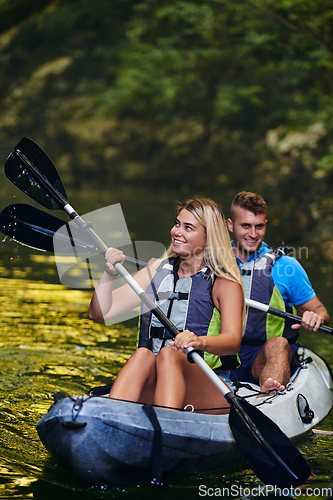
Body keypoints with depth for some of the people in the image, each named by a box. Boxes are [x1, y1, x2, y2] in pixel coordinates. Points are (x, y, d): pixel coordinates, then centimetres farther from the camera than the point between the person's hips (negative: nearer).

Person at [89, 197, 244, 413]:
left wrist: (200, 341, -39)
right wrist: (109, 275, -10)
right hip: (149, 394, 3)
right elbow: (100, 313, 9)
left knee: (168, 355, -33)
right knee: (143, 355, -30)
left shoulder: (225, 284, 2)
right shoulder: (157, 272, 15)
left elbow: (233, 340, -17)